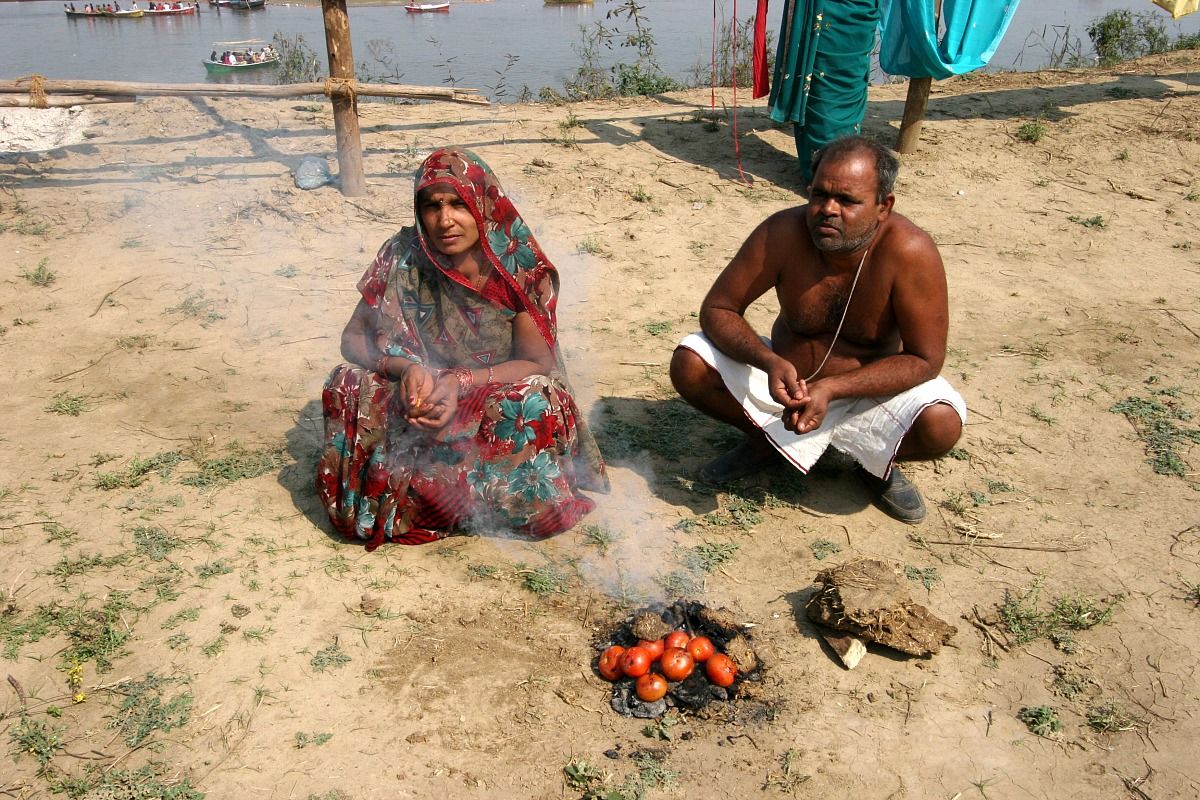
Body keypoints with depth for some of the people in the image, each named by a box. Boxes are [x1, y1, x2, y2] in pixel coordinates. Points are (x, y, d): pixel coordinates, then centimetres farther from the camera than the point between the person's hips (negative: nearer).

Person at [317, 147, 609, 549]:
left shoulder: (522, 270, -15)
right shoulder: (402, 257, -11)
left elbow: (538, 362, -13)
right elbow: (352, 339, -5)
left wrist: (463, 382, -29)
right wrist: (406, 367, -26)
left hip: (498, 408, -1)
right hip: (419, 406, 2)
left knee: (537, 407, -33)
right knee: (347, 383, -23)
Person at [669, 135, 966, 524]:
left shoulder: (911, 253, -25)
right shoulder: (784, 233, -22)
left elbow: (925, 359, -22)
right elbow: (717, 309, -16)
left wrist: (832, 389, -33)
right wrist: (770, 362, -35)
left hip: (870, 389, -1)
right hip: (786, 376, 2)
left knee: (943, 424, -31)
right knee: (688, 364, -20)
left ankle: (876, 460, 6)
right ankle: (765, 442, 8)